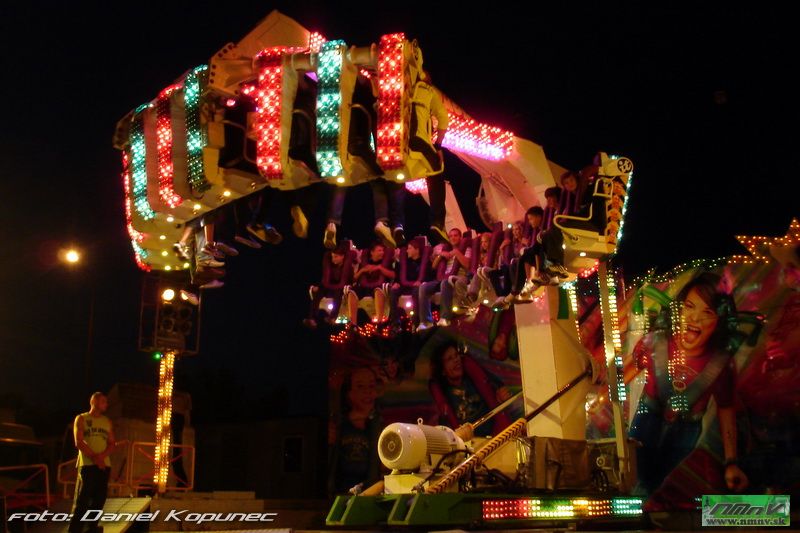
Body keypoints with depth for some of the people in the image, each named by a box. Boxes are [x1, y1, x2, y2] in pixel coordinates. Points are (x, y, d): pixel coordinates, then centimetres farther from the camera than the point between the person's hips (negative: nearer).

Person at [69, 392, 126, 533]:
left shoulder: (107, 422, 17)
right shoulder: (81, 419, 5)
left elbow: (112, 444, 10)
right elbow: (79, 442, -5)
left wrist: (102, 456, -10)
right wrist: (94, 457, -14)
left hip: (104, 465, 4)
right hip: (87, 464, -4)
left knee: (99, 498, 3)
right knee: (82, 499, -9)